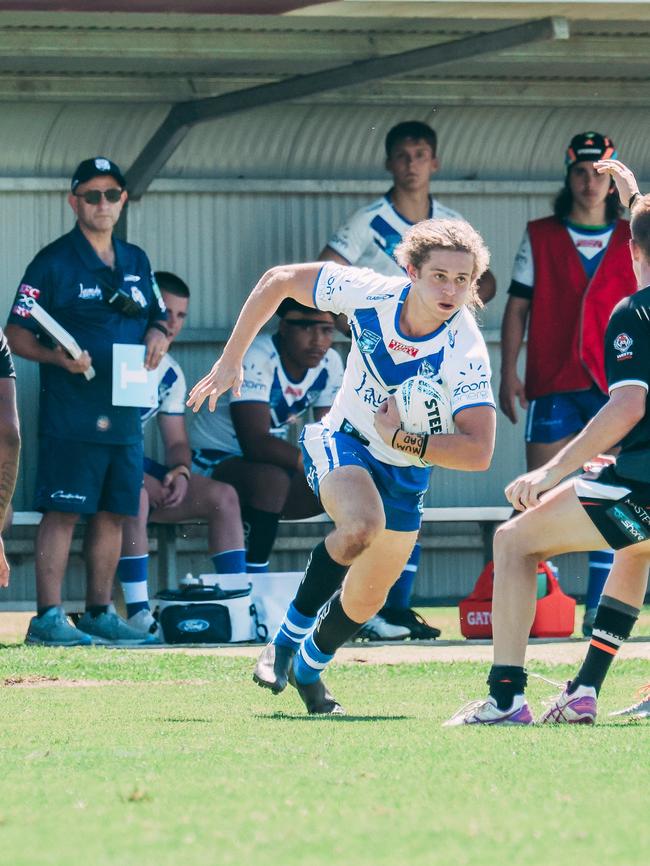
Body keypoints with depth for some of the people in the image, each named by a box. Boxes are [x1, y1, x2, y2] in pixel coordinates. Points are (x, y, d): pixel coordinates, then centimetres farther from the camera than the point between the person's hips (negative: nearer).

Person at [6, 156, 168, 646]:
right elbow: (18, 335, -5)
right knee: (64, 512, -9)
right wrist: (58, 356, -22)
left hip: (125, 415, 6)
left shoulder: (136, 263, 16)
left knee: (114, 513, 9)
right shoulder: (53, 262, -3)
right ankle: (48, 616, -10)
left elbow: (159, 319, 27)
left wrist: (158, 336, 3)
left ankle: (100, 612, 17)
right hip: (70, 414, -6)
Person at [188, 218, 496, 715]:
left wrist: (404, 441, -40)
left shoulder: (466, 353, -28)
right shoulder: (370, 294, -23)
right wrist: (231, 361, -6)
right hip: (342, 444, -2)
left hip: (406, 472, 2)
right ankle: (287, 639, -16)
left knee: (366, 600, 12)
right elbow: (280, 281, -8)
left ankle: (309, 667, 45)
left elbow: (478, 453, -33)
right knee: (361, 525, -35)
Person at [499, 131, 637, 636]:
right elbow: (517, 308, 8)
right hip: (552, 386, 0)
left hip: (613, 386, 0)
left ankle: (599, 606, 1)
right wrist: (508, 372, 0)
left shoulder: (631, 240, 9)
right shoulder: (539, 238, 9)